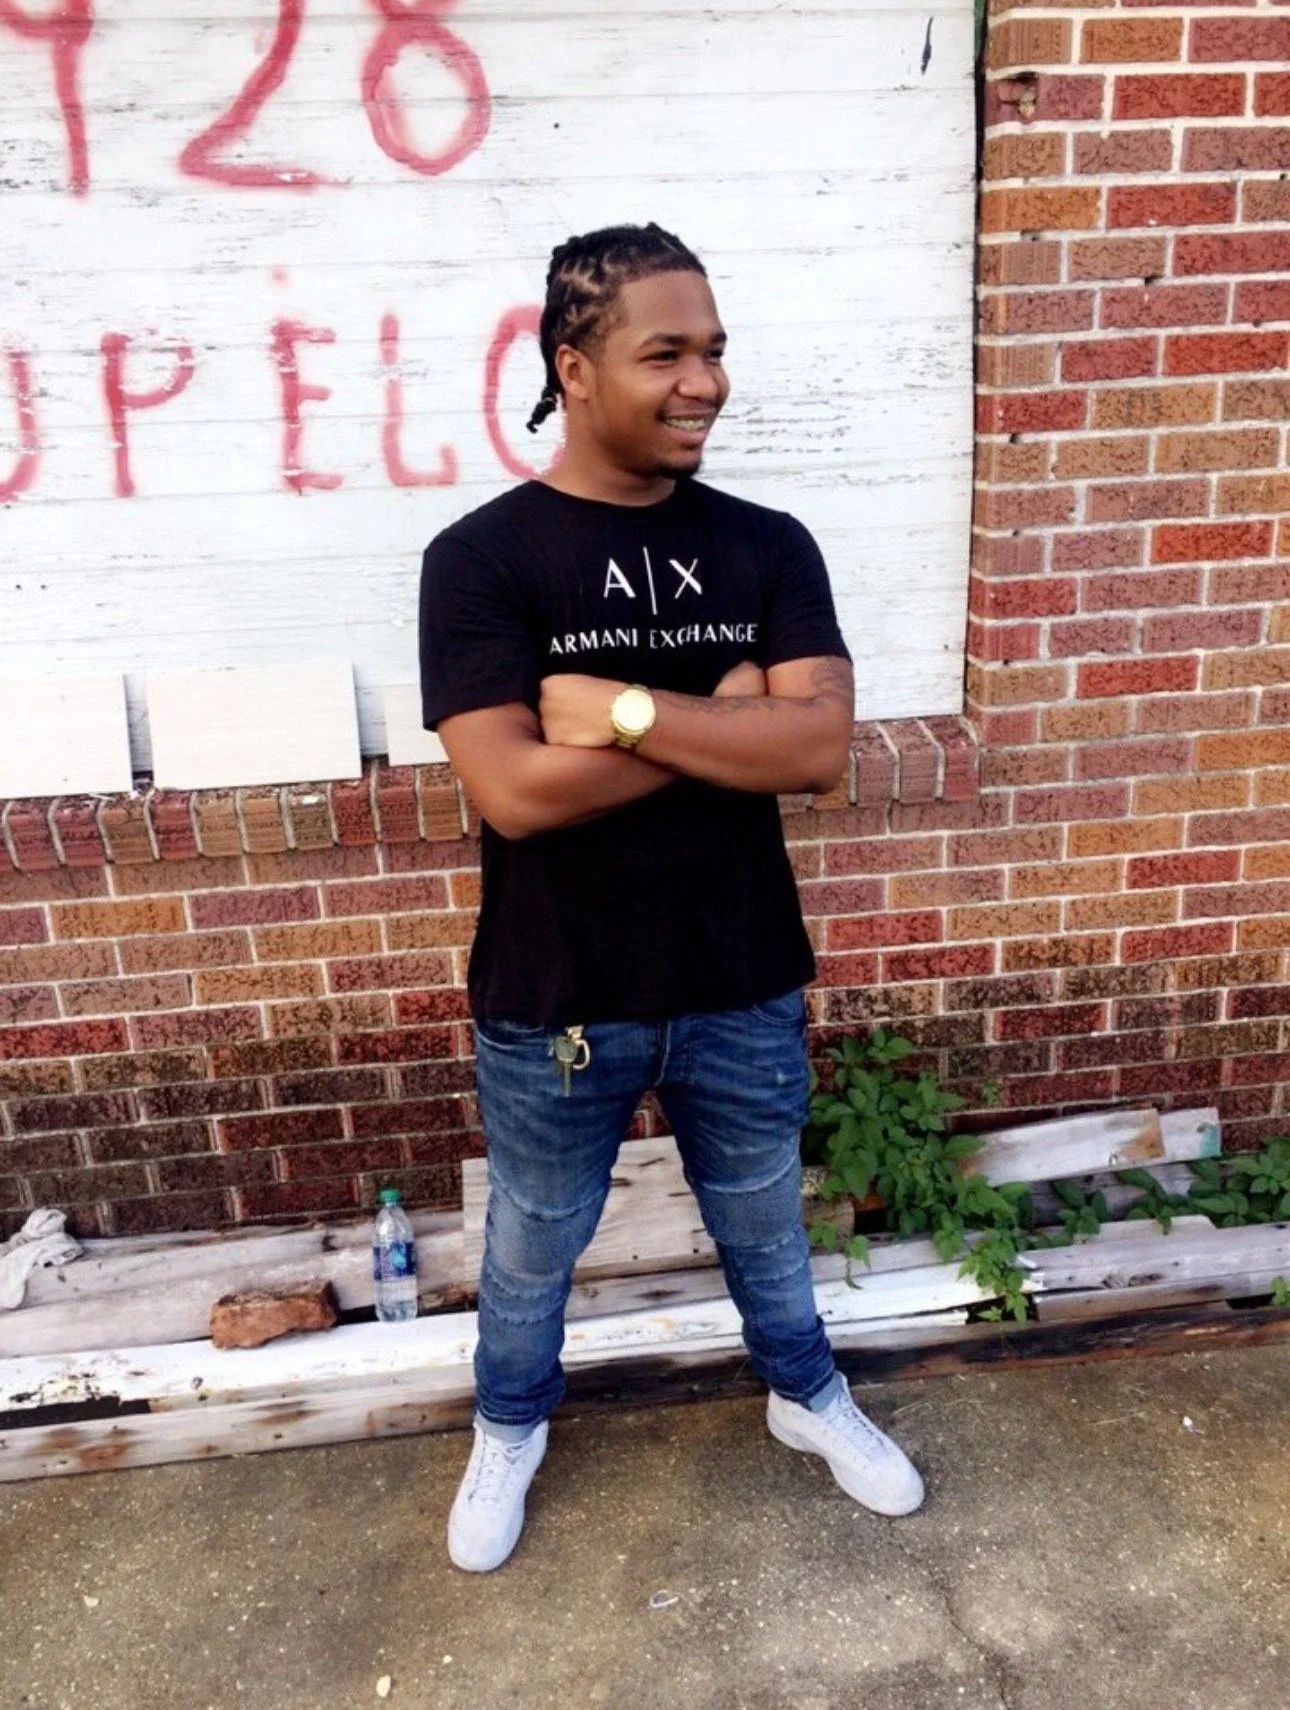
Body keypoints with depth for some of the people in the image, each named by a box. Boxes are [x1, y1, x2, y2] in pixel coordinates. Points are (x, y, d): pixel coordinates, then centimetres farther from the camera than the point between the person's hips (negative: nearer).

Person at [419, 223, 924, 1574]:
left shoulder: (768, 548, -4)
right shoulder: (481, 558, -13)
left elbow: (818, 749, -16)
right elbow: (513, 790, -24)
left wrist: (623, 709, -23)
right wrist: (722, 718, -19)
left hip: (743, 989, 3)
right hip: (555, 1005, -2)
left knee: (764, 1224, 26)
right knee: (532, 1248, 22)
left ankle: (808, 1399, 54)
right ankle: (509, 1429, 52)